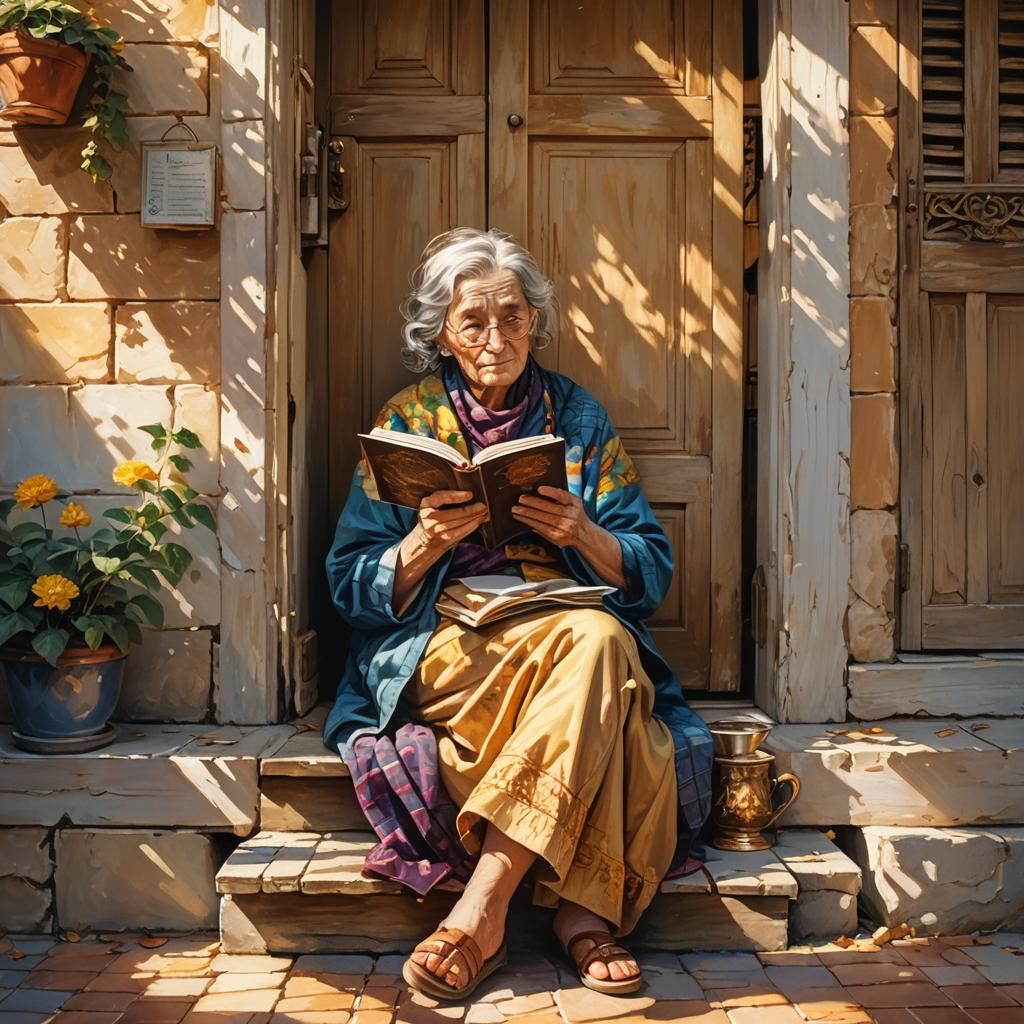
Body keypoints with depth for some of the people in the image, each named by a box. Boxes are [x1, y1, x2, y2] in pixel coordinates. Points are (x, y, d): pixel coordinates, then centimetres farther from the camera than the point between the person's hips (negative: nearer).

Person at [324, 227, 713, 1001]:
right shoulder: (406, 422, 9)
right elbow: (353, 589, 3)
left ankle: (481, 909, -33)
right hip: (440, 649, -2)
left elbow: (652, 573, 7)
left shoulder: (579, 418, 12)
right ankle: (585, 910, -29)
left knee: (602, 642, -35)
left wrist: (581, 534, -14)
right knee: (589, 643, -33)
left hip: (573, 624, 2)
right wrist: (427, 541, -17)